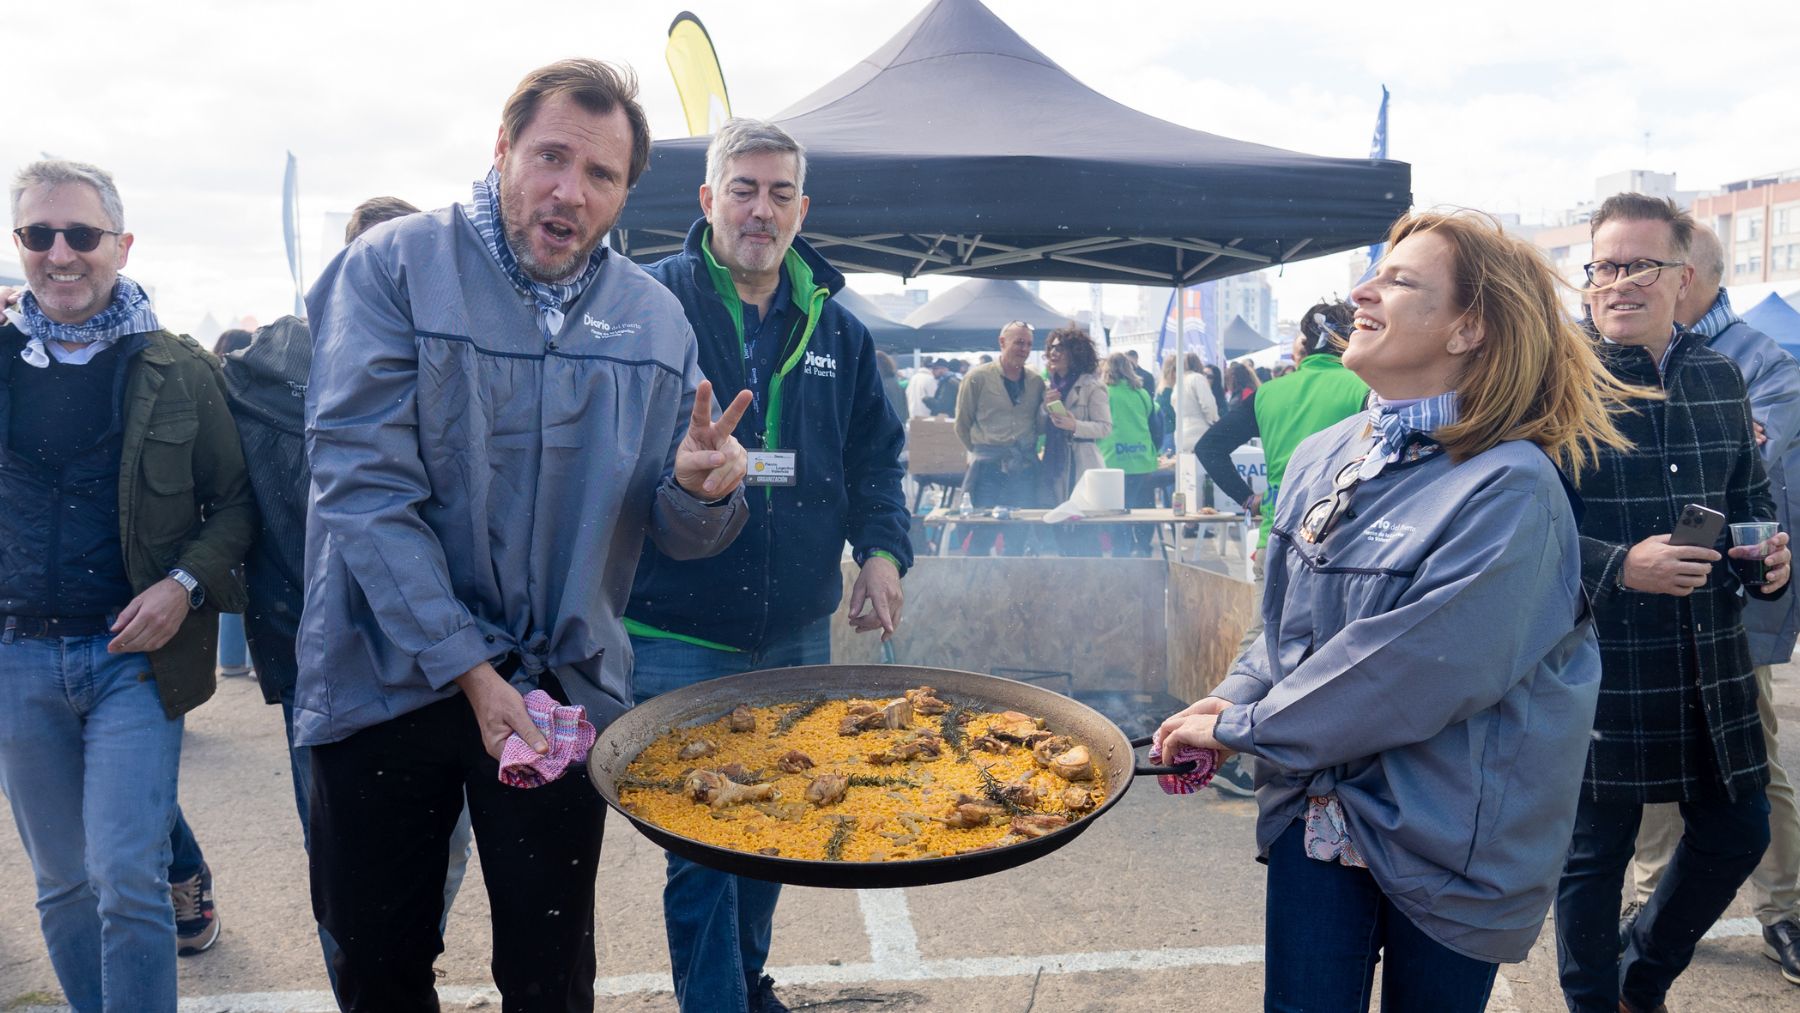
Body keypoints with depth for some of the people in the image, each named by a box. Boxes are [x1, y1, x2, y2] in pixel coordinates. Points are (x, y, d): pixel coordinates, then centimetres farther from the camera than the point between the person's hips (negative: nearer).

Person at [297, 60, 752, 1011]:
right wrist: (469, 672, -20)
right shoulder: (391, 269, -8)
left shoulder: (654, 317, 3)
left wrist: (699, 488, -20)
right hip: (389, 678, -1)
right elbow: (364, 490, -15)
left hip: (564, 683, 2)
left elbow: (673, 531, 4)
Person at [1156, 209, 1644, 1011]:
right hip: (1318, 808, 5)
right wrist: (1233, 698, -6)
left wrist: (1243, 729, -17)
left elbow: (1413, 669, -25)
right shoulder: (1323, 456, 2)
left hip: (1448, 835, -5)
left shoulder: (1509, 488, -20)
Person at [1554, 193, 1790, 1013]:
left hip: (1710, 665, 6)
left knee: (1737, 835, 16)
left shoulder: (1718, 376, 9)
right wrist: (1620, 567, -24)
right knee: (1594, 855, 7)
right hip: (1599, 667, -6)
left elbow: (1750, 496, 20)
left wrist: (1769, 554, 0)